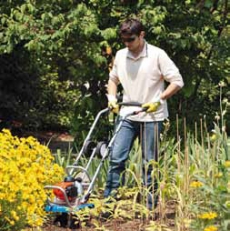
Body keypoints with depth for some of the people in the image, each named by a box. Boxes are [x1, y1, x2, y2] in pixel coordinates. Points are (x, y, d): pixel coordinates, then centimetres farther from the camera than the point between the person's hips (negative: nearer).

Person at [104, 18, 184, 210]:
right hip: (127, 116, 4)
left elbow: (177, 81, -9)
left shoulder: (157, 55, -9)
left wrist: (158, 101, -15)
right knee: (116, 157, -5)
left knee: (150, 162, 3)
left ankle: (151, 205, 11)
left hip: (151, 117, -4)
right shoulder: (120, 55, 6)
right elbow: (113, 79, 24)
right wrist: (112, 97, 6)